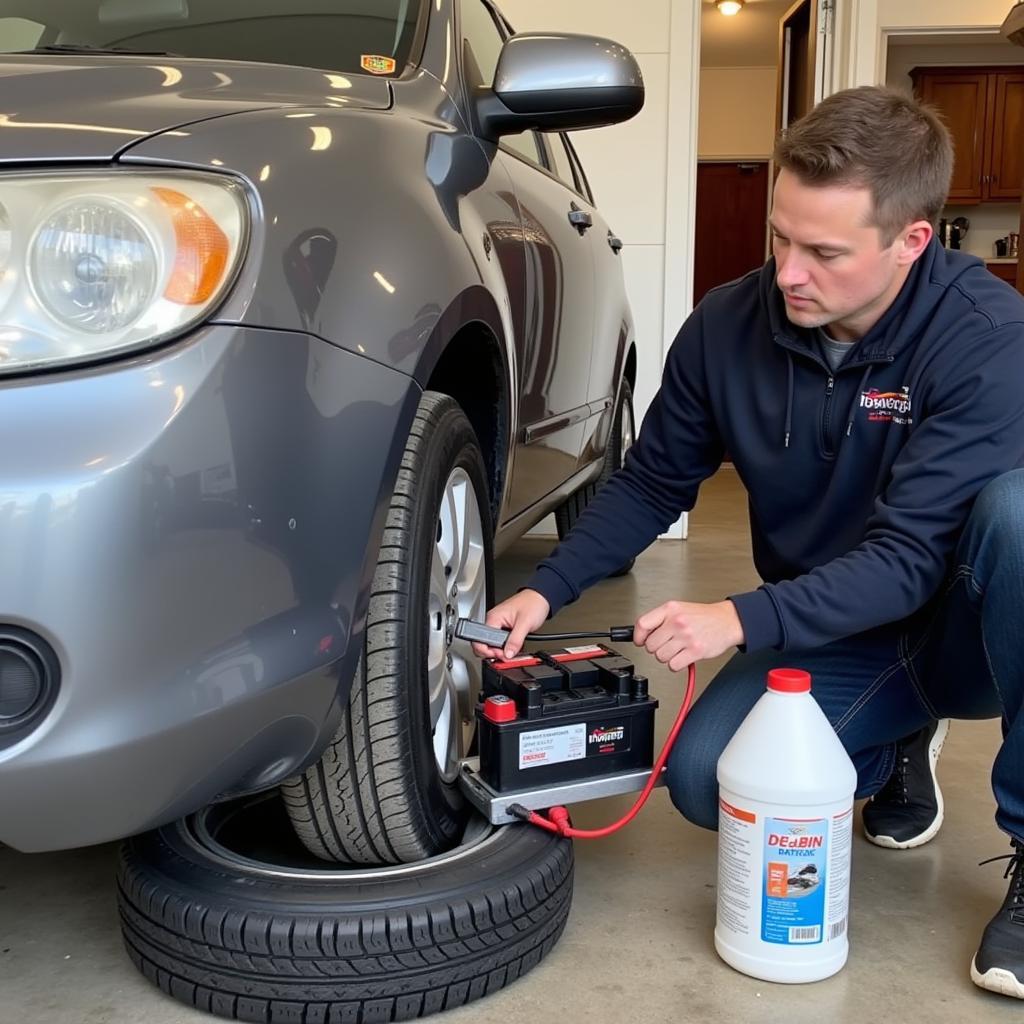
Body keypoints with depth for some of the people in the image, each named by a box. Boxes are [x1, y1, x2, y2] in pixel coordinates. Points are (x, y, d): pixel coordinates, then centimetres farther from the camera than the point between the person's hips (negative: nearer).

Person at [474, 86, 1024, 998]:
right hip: (827, 635, 4)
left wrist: (745, 620, -39)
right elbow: (652, 484, -1)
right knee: (703, 779, -19)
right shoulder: (728, 326, -11)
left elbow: (909, 555, -28)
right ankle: (896, 747, 14)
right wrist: (547, 591, -13)